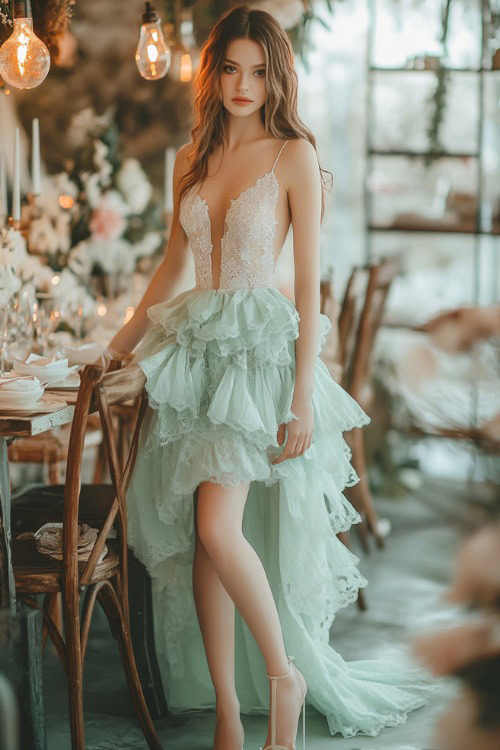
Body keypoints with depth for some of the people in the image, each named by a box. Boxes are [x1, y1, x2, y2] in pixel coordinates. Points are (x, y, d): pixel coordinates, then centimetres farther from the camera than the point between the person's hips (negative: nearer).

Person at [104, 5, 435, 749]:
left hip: (260, 349, -6)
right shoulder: (193, 158, 12)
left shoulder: (294, 155, -3)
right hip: (194, 347, 6)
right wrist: (123, 340, 26)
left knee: (220, 530, -18)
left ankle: (285, 673, 5)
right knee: (201, 540, 3)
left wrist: (304, 396, -12)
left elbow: (310, 283, -7)